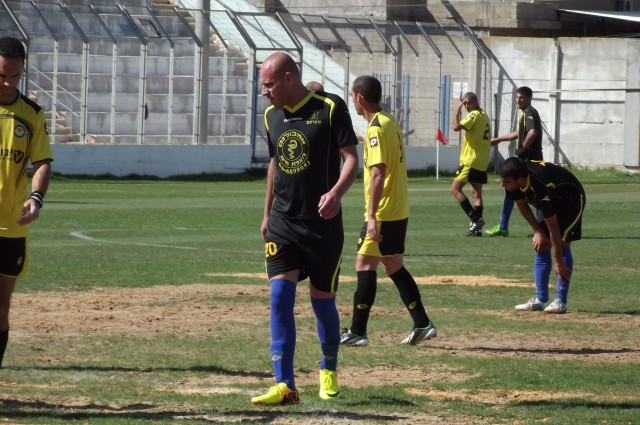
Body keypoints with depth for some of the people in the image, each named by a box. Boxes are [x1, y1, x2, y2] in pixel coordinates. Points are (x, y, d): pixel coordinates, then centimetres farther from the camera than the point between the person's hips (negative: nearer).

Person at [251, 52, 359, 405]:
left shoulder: (330, 108, -9)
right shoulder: (272, 116, 9)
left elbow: (351, 159, -12)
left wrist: (336, 193, -30)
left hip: (323, 223, -4)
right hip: (282, 222, 4)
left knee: (322, 300, 6)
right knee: (280, 296, -10)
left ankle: (329, 369, 32)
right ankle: (284, 386, -14)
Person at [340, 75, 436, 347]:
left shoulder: (376, 128, -16)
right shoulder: (392, 123, 13)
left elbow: (378, 173, -23)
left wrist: (372, 216, -27)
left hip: (383, 213, -9)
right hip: (399, 210, 9)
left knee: (365, 265, -6)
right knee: (394, 267, 15)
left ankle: (357, 332, -6)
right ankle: (422, 325, 14)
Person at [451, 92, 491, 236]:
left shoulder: (474, 115, -12)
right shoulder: (484, 115, 16)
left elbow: (456, 127, -21)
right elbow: (489, 138, 23)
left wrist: (458, 109, -12)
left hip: (471, 160, -9)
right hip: (482, 162, 9)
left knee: (455, 189, -8)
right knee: (476, 192, 10)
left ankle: (475, 219, -17)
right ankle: (477, 227, 5)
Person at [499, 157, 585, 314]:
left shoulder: (541, 188, -42)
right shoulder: (513, 180, -23)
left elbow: (553, 228, -35)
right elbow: (522, 205, -2)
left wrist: (558, 262, -30)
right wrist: (538, 231, -7)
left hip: (571, 200, -8)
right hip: (552, 201, 8)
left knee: (562, 243, -19)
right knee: (541, 246, 0)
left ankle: (561, 301, -20)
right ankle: (539, 299, 2)